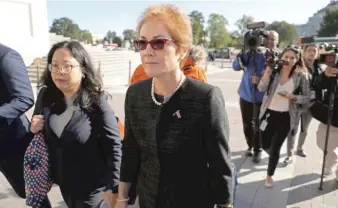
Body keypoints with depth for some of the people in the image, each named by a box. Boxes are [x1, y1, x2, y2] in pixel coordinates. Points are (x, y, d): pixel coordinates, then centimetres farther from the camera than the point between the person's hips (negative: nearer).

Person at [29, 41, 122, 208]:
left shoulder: (97, 102, -19)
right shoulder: (48, 100, -2)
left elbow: (113, 146, -19)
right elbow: (49, 140, 12)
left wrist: (112, 187, -18)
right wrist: (35, 130, -9)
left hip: (91, 186, -5)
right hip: (63, 183, 6)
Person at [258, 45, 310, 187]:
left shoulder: (301, 76, -5)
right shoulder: (274, 71, -3)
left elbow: (307, 98, -2)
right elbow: (261, 88, -16)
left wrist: (292, 97, -20)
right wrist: (267, 70, -23)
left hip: (286, 117, -2)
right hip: (269, 114, 2)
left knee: (275, 148, 4)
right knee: (265, 145, 14)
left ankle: (269, 176, 27)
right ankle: (274, 157, 50)